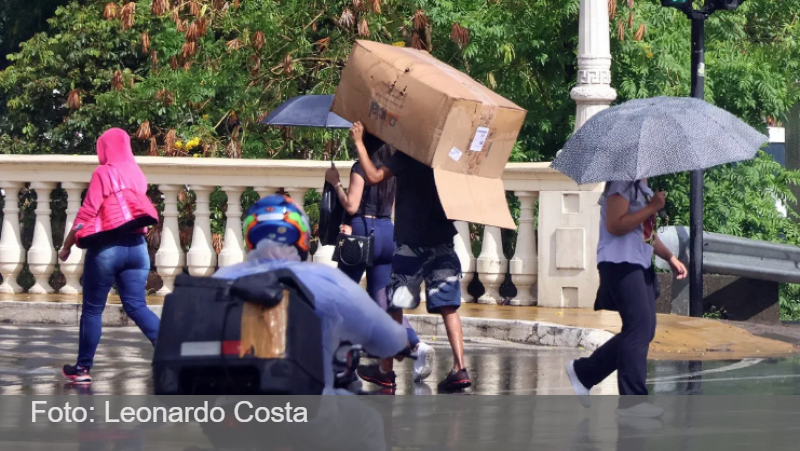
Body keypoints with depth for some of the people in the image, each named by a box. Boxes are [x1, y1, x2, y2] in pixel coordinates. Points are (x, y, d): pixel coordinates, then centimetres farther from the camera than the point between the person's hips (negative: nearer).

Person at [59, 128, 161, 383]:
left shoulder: (103, 173, -8)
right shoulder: (138, 175, 10)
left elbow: (87, 214, -11)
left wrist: (66, 246, -4)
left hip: (107, 247, -5)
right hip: (137, 246, 5)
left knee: (92, 309, 6)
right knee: (136, 306, 2)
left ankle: (83, 368, 11)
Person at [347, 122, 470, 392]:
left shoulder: (407, 155, -9)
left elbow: (374, 177, -16)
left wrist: (359, 142, -9)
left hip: (410, 242, -4)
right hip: (442, 243, 4)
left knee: (395, 305, 8)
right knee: (448, 307, 0)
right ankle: (460, 368, -13)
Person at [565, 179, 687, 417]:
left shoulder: (643, 188, 19)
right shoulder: (622, 184, -12)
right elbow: (615, 225, -22)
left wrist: (670, 257, 18)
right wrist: (652, 208, -20)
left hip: (641, 264, 10)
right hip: (620, 263, -10)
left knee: (644, 330, 8)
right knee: (639, 328, -13)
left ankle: (583, 371, 19)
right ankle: (631, 400, -9)